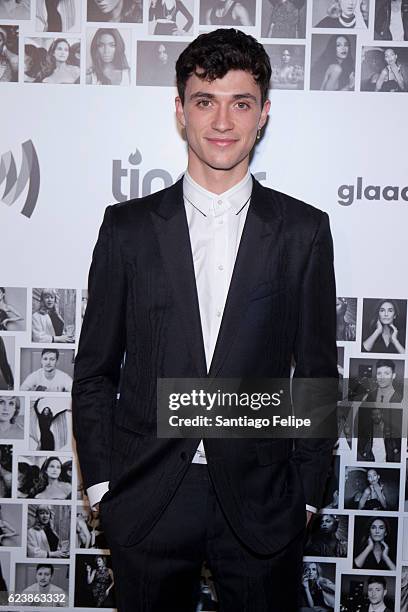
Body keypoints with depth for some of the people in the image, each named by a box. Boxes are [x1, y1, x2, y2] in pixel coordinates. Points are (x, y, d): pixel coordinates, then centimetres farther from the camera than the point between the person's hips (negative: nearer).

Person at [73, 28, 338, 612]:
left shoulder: (304, 231, -1)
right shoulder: (128, 226, 0)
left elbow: (318, 374, 3)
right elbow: (95, 371, 3)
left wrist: (305, 494, 1)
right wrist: (102, 486, 0)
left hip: (261, 504, 0)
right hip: (146, 503, 1)